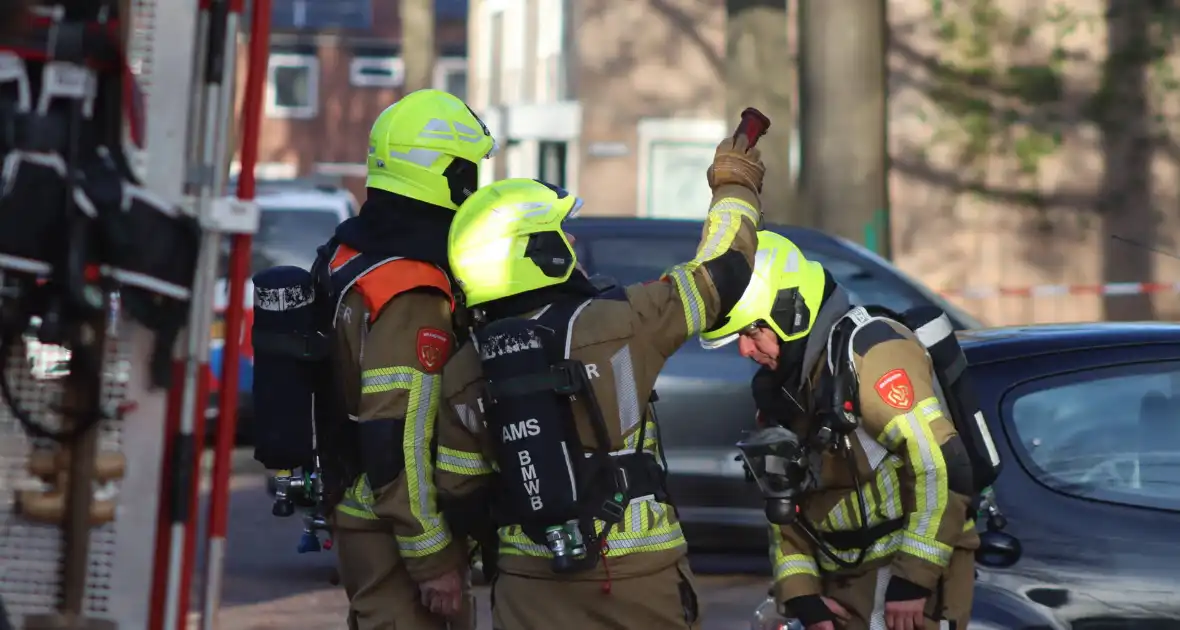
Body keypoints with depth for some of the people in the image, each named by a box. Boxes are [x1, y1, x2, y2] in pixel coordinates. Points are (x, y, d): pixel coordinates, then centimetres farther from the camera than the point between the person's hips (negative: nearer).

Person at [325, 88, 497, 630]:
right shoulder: (413, 294, -23)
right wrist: (434, 560, -21)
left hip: (358, 511, 10)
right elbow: (399, 442, -26)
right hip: (399, 528, -10)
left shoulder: (349, 256, 7)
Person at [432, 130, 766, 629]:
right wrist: (734, 186, 15)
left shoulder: (461, 373, -1)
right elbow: (718, 273, -2)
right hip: (636, 572, -2)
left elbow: (457, 488, 6)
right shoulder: (615, 324, -13)